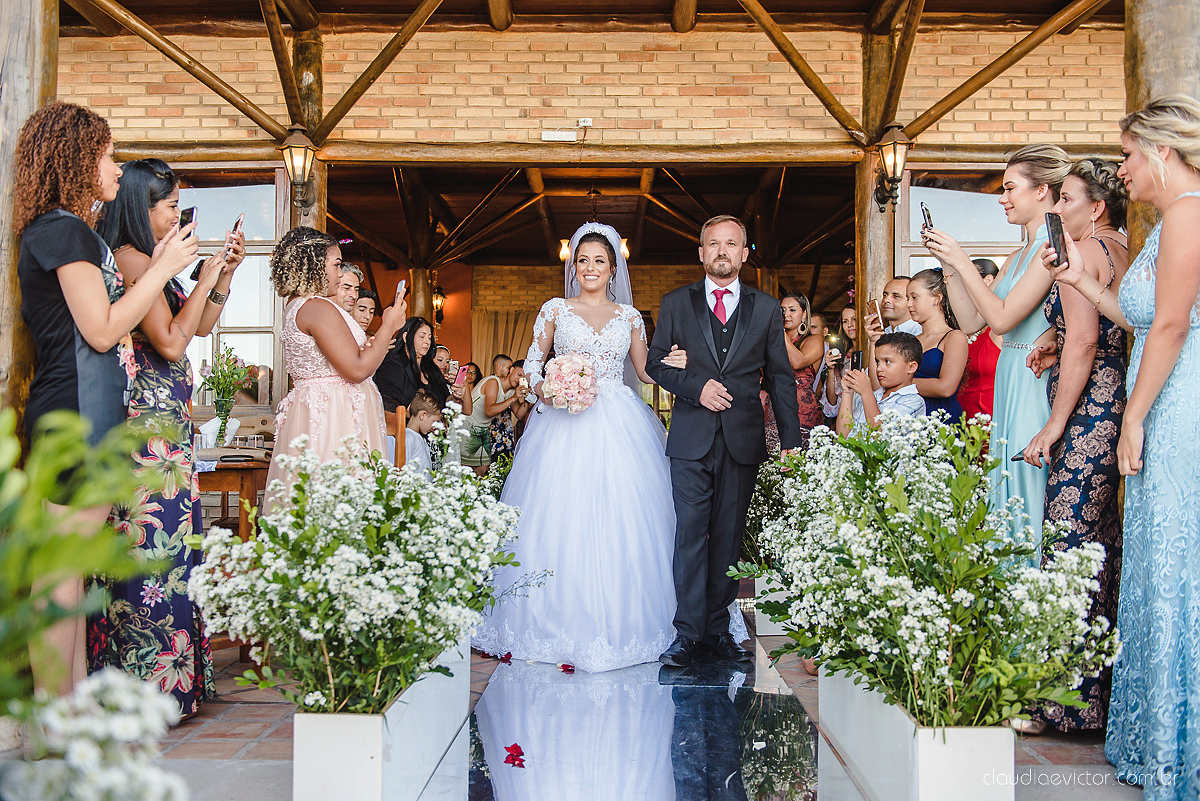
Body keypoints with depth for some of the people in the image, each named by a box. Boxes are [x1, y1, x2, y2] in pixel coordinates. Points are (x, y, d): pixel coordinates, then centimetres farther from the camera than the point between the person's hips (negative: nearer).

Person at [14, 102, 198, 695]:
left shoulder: (65, 230, 21)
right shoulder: (65, 229, -10)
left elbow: (105, 318, 20)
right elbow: (103, 329, -15)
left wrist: (154, 268, 19)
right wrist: (162, 268, -7)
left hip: (82, 416, 10)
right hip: (75, 417, -10)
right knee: (63, 567, -6)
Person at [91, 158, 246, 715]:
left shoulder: (145, 262, 17)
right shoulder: (131, 260, -12)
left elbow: (200, 327, 24)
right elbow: (172, 344, -17)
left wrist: (226, 273, 14)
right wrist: (206, 281, -8)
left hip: (165, 417, 10)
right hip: (150, 420, -10)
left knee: (159, 539, 12)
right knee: (155, 541, -6)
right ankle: (152, 684, 1)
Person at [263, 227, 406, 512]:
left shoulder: (295, 307, 17)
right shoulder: (319, 307, -14)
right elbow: (357, 369, -17)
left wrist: (376, 341, 19)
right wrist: (388, 326, -6)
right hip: (334, 419, -10)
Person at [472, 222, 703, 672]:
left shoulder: (629, 316, 11)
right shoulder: (555, 309, 8)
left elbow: (645, 370, 14)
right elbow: (533, 362, 10)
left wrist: (676, 363, -5)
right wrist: (542, 390, -10)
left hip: (619, 427, 1)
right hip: (564, 424, -1)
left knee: (620, 519, -2)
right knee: (560, 520, -5)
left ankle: (615, 622, 8)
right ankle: (561, 624, 4)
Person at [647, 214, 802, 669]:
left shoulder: (766, 309, 10)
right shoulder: (676, 304, 9)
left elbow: (781, 378, 10)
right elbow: (655, 362, 9)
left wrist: (791, 439, 3)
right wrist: (696, 387, -10)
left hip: (744, 439, 1)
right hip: (691, 438, -1)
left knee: (729, 536, 6)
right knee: (691, 533, -6)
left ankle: (718, 628, 14)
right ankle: (688, 632, 0)